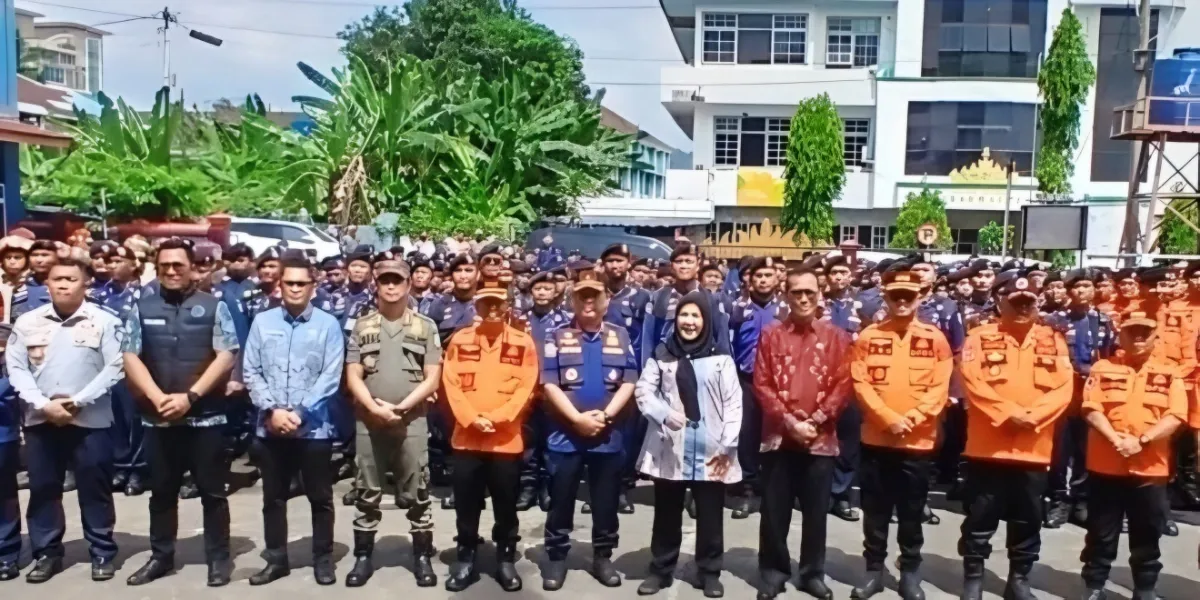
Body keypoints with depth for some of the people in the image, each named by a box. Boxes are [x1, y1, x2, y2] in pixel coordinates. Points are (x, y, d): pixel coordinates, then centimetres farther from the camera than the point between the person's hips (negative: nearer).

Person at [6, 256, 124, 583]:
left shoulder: (104, 321, -2)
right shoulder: (27, 322, 6)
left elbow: (115, 368, -7)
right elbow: (16, 368, 3)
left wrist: (79, 401, -13)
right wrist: (43, 404, -10)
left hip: (90, 420, -3)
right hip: (40, 419, 3)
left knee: (95, 489, 3)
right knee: (42, 488, 10)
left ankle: (103, 553, 14)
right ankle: (46, 553, 23)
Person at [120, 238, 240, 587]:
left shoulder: (213, 307, 0)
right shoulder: (142, 309, 8)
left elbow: (226, 356, -7)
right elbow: (130, 358, 2)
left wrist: (190, 396, -15)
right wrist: (158, 397, -12)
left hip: (205, 416, -3)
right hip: (158, 417, 3)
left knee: (212, 491, 4)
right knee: (162, 492, 14)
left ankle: (218, 558, 15)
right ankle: (161, 557, 27)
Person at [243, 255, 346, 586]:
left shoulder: (328, 325, -2)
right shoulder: (262, 322, 4)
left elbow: (330, 378, -8)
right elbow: (251, 372, 1)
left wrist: (299, 414, -15)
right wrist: (272, 410, -12)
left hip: (314, 427, -2)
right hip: (270, 428, 2)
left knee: (320, 498, 8)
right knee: (273, 497, 13)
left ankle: (323, 559, 21)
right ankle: (276, 559, 27)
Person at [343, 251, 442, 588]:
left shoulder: (426, 327, 3)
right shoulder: (362, 327, 7)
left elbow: (432, 380, -1)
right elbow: (353, 377, 2)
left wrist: (400, 408, -11)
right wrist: (375, 408, -13)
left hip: (412, 422, -1)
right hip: (369, 422, 1)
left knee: (416, 494, 4)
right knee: (367, 494, 9)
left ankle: (422, 557, 15)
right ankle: (363, 557, 20)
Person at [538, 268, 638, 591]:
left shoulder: (620, 336, 7)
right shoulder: (557, 337, 2)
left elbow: (629, 382, 0)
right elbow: (550, 385, -6)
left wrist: (605, 415, -12)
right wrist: (577, 419, -14)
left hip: (609, 435, 2)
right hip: (565, 434, -1)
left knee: (606, 502, 10)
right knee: (561, 501, 6)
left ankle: (602, 557, 23)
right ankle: (556, 557, 19)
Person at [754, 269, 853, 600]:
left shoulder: (836, 336, 4)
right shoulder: (771, 335, 3)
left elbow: (842, 385, -1)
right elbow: (762, 385, -2)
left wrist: (816, 422, -11)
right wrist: (789, 422, -11)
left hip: (821, 439, 0)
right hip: (778, 437, 0)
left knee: (816, 511, 9)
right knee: (774, 510, 6)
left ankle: (813, 573, 23)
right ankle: (773, 571, 19)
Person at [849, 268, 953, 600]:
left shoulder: (935, 339, 1)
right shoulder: (868, 336, 1)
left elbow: (939, 388, -3)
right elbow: (861, 383, -4)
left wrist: (912, 419, -15)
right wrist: (888, 418, -14)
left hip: (918, 441, 0)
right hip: (876, 438, 0)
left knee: (912, 513, 9)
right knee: (875, 511, 8)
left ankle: (910, 572, 23)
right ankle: (874, 569, 21)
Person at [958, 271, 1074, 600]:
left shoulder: (1053, 341, 8)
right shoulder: (980, 337, 0)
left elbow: (1063, 388, -1)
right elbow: (973, 382, -11)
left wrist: (1032, 416, -15)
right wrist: (1008, 413, -19)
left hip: (1035, 448, 3)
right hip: (988, 446, -2)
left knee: (1028, 521, 12)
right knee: (980, 519, 4)